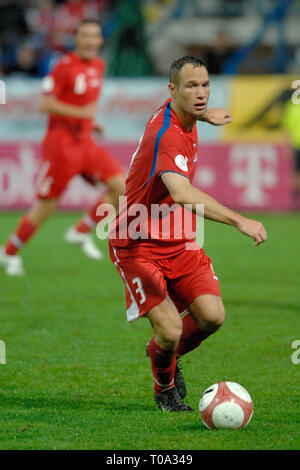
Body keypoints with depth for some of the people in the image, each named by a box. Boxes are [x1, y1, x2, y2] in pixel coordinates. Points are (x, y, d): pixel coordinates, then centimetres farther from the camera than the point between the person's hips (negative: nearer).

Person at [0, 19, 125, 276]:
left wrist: (91, 121, 11)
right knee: (46, 205, -3)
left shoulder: (99, 65, 11)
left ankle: (81, 232, 7)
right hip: (61, 144, -7)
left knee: (122, 186, -7)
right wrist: (80, 113, -23)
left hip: (85, 142, 7)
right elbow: (46, 103, -17)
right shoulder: (65, 66, -13)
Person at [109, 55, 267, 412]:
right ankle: (165, 387, 17)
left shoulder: (179, 117, 1)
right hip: (138, 245, -8)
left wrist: (205, 114, 37)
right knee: (169, 330, -17)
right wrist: (239, 221, -50)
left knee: (212, 316, -8)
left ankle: (167, 353, 24)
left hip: (178, 242, 8)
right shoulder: (166, 135, -28)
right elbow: (182, 194, -45)